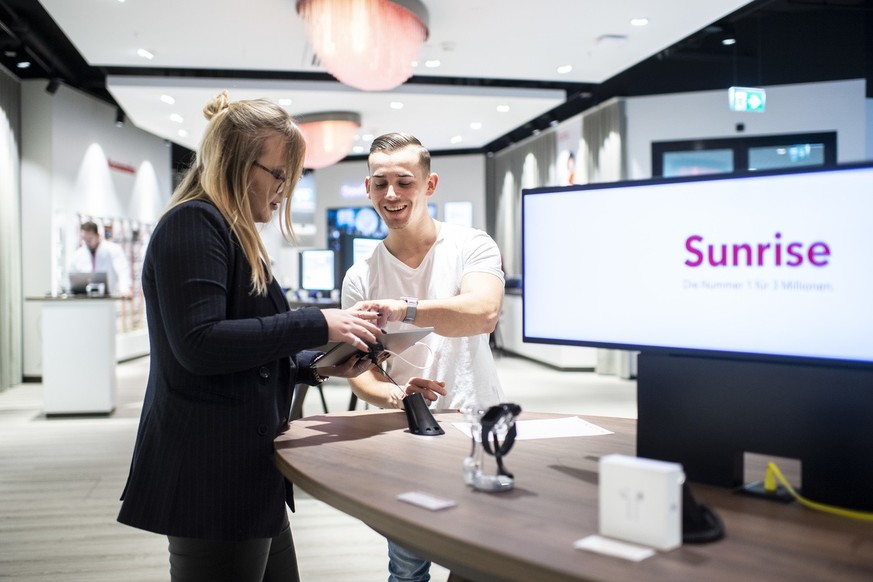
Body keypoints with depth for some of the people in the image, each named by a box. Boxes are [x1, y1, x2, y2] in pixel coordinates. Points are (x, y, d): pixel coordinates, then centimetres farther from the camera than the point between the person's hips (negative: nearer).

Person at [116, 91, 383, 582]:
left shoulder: (236, 235, 19)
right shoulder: (193, 224, -11)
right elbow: (198, 344, -23)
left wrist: (318, 366, 6)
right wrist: (318, 325, -20)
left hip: (245, 471, 10)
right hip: (211, 475, -10)